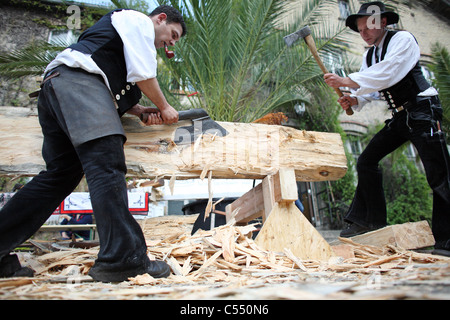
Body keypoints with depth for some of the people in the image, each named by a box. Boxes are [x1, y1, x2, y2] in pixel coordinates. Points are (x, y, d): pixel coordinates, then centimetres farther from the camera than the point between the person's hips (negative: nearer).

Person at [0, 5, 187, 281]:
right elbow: (143, 75, -5)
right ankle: (122, 259, -28)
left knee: (60, 174, 7)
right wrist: (164, 107, 9)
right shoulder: (139, 20, 9)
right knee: (107, 167, -22)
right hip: (77, 81, -10)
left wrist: (141, 110, 15)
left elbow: (114, 86, 30)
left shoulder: (129, 35, 37)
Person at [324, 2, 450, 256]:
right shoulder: (369, 56, 13)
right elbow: (370, 89, 9)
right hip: (399, 118, 8)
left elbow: (386, 74, -25)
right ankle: (371, 222, 5)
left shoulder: (403, 39, -10)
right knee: (366, 161, -1)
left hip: (423, 111, -8)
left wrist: (347, 81, -27)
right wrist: (354, 100, -13)